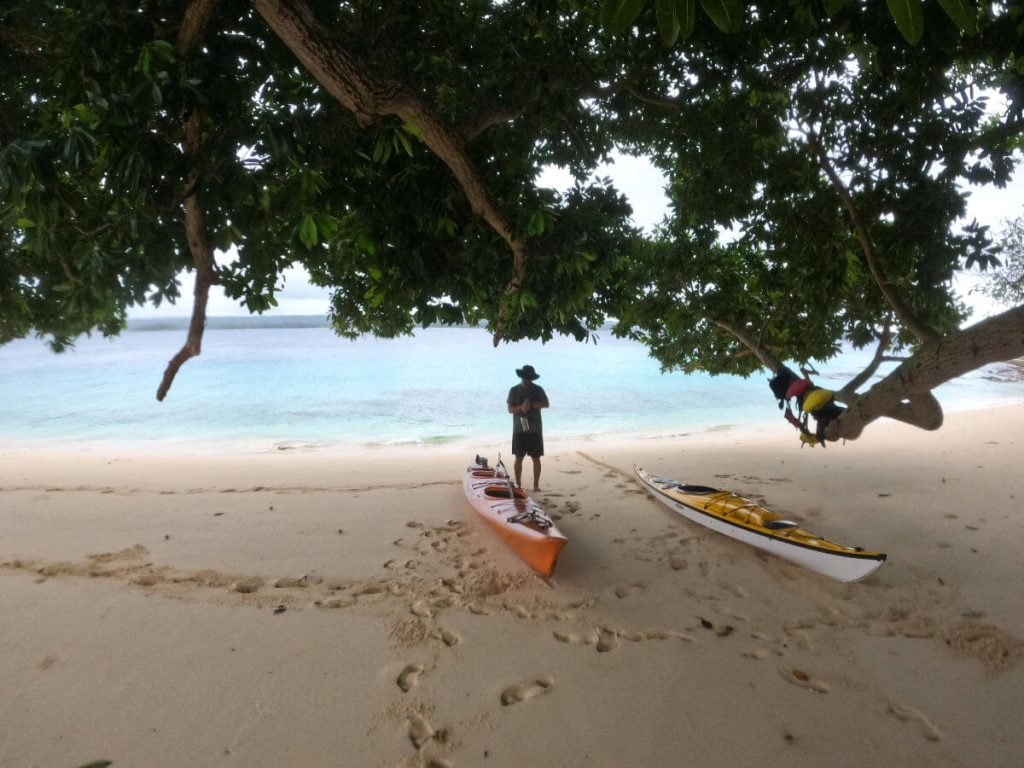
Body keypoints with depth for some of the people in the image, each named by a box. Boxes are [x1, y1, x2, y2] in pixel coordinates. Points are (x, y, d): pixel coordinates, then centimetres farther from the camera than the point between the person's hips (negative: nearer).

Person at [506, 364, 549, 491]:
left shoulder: (538, 389, 5)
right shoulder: (514, 390, 3)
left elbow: (546, 404, -7)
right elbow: (510, 409, -3)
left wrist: (531, 404, -20)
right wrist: (521, 407, -21)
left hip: (535, 429, 1)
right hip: (519, 429, 0)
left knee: (536, 458, 3)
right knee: (518, 458, 3)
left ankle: (536, 484, 11)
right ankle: (518, 484, 12)